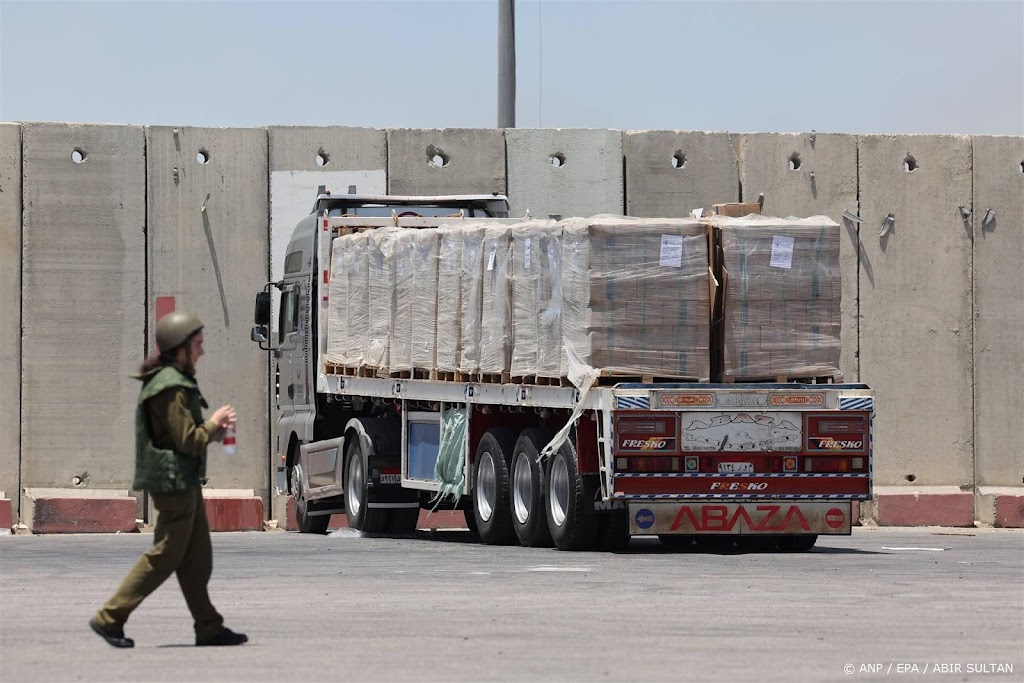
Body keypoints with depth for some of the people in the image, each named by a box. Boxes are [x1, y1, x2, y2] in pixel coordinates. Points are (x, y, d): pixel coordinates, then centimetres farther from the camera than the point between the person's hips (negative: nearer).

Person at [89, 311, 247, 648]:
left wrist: (215, 428, 9)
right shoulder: (171, 387, -18)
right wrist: (215, 423, -5)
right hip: (173, 480, -11)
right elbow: (187, 440, -21)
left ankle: (209, 628, 12)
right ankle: (109, 618, -2)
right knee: (165, 555, -6)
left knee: (197, 557, 10)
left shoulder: (174, 380, 15)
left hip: (184, 481, 11)